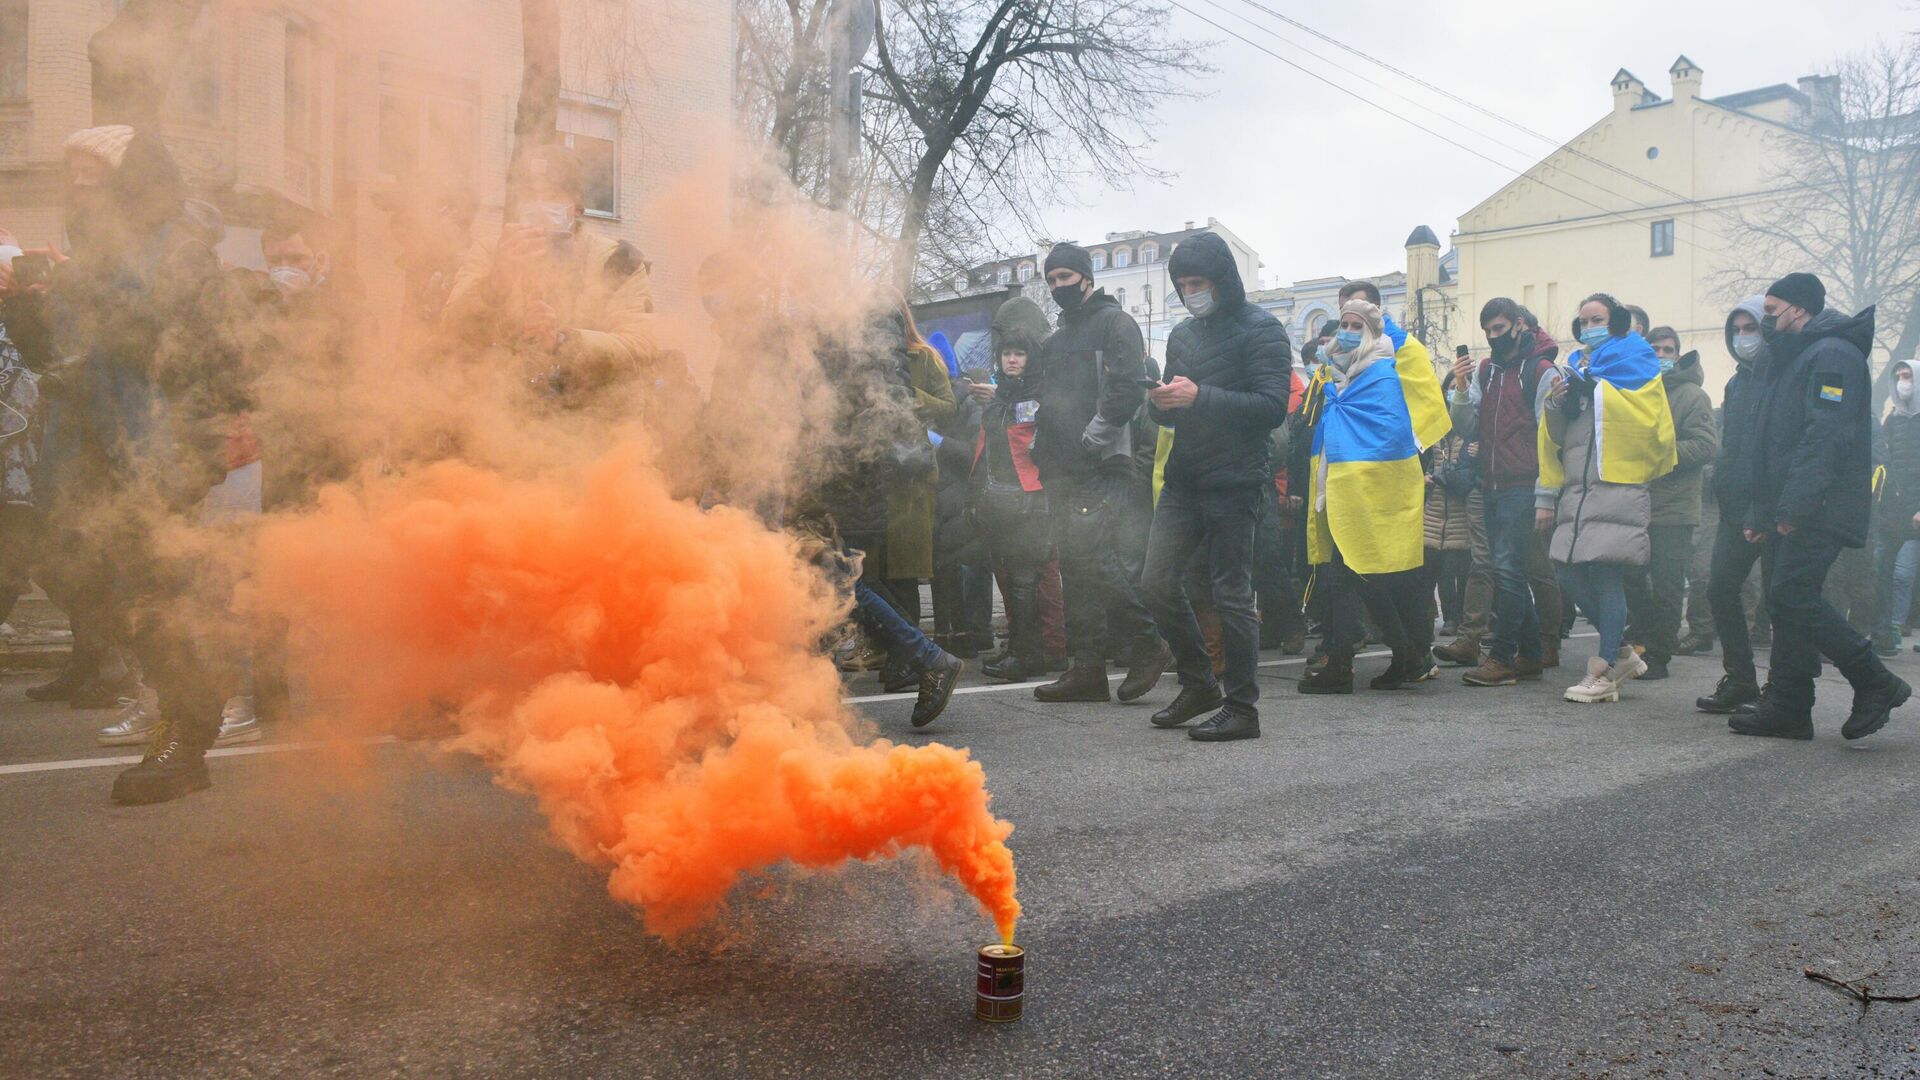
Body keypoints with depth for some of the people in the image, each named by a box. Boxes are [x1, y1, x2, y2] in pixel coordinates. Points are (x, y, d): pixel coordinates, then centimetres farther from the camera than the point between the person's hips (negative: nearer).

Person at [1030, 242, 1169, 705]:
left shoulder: (1115, 322, 0)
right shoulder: (1056, 340, 26)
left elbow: (1127, 388, -13)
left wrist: (1090, 440, -18)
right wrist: (1040, 446, 14)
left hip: (1102, 467, -8)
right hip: (1062, 472, 9)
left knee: (1091, 554, -19)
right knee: (1073, 564, 5)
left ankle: (1147, 643, -5)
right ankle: (1087, 668, 9)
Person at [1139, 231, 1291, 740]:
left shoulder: (1261, 330, -5)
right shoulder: (1183, 335, 17)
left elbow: (1272, 407, -16)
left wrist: (1199, 397, -23)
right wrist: (1161, 402, -3)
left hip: (1234, 483, -7)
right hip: (1184, 481, 7)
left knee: (1231, 593, -3)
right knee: (1158, 583, 4)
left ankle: (1242, 707, 7)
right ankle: (1199, 684, 21)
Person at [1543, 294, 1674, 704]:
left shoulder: (1634, 362, 4)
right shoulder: (1575, 369, 20)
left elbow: (1648, 418, -12)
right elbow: (1553, 439, 19)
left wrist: (1596, 388, -13)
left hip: (1619, 486, -6)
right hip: (1577, 488, 6)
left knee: (1607, 574, -9)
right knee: (1571, 574, 2)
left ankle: (1605, 673, -2)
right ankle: (1621, 652, 19)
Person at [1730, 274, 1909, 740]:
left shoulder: (1832, 354, -10)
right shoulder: (1785, 360, 23)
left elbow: (1827, 436, -21)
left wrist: (1793, 508, -25)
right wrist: (1761, 513, 20)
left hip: (1819, 510, -10)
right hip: (1789, 511, 10)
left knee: (1792, 595, -16)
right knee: (1786, 601, 6)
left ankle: (1875, 682, -3)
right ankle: (1786, 707, 9)